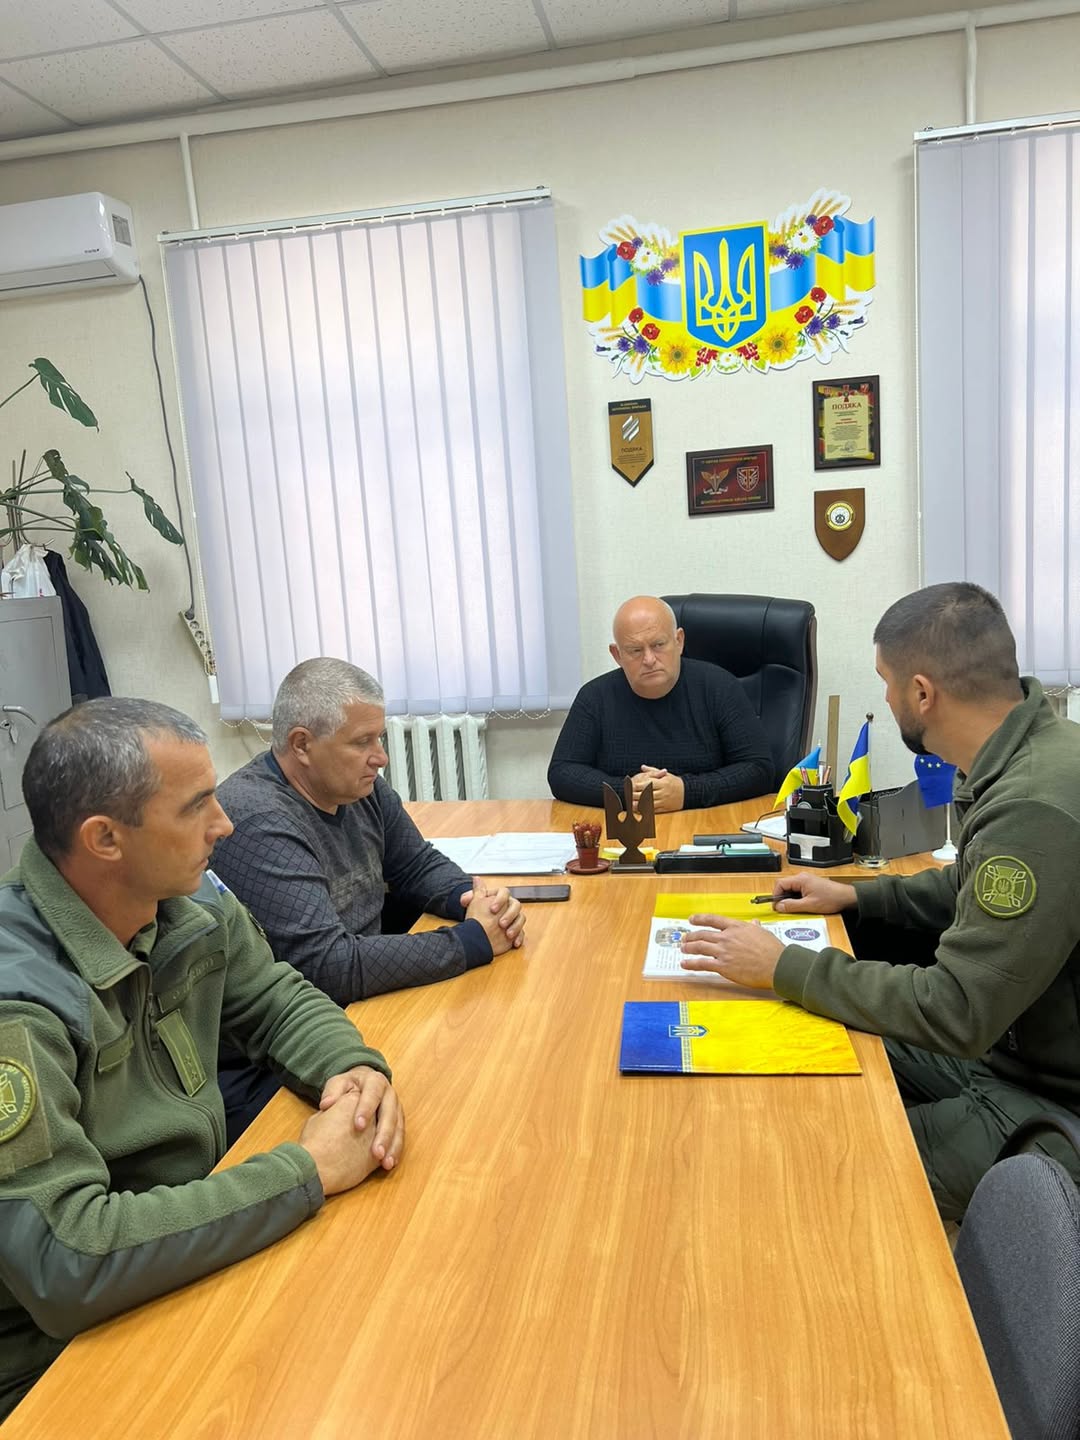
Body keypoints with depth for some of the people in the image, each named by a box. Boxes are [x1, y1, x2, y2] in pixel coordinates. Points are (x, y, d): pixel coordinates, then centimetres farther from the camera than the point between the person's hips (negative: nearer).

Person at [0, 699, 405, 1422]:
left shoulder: (193, 902, -7)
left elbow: (277, 997, 7)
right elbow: (64, 1261, -34)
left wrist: (355, 1066, -15)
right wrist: (309, 1168, -28)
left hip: (193, 1243, 7)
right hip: (60, 1344, -6)